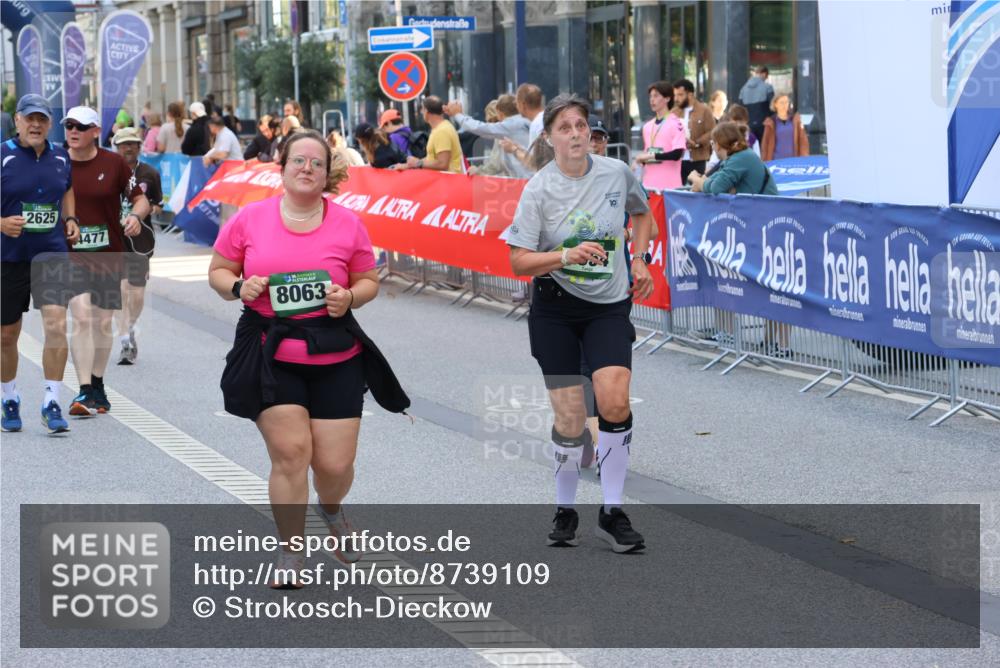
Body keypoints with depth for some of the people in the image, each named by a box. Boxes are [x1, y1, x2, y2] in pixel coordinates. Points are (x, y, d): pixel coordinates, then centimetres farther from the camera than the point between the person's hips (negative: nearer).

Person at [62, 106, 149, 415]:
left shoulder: (114, 163, -2)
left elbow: (140, 199, 5)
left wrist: (135, 216, -16)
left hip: (109, 255, 1)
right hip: (70, 255, -1)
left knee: (102, 323, 11)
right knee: (81, 317, -16)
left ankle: (97, 386, 29)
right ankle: (85, 392, -18)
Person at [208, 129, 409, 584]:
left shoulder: (348, 224, 1)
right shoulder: (250, 219, 0)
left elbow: (369, 282, 10)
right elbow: (218, 272, 9)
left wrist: (349, 298, -11)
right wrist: (238, 287, -12)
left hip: (335, 356, 1)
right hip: (270, 354, -1)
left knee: (335, 464, 0)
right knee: (290, 451, -12)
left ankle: (331, 510, 38)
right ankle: (290, 554, 6)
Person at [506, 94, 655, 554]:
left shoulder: (617, 172, -3)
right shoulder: (539, 190, -11)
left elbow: (642, 213, 19)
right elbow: (519, 261, -12)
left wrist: (639, 260, 6)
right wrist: (568, 255, -27)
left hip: (609, 307, 1)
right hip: (554, 308, -1)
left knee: (614, 401, -18)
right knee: (570, 417, -2)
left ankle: (612, 512, -5)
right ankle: (565, 511, 20)